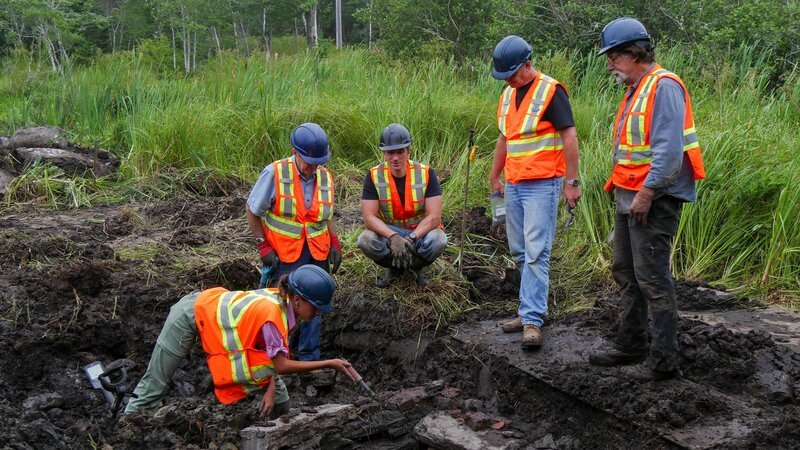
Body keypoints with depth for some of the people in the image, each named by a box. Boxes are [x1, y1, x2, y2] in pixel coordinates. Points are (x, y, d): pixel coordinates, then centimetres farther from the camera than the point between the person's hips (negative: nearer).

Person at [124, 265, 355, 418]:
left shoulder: (284, 301, -12)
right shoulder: (272, 313, -36)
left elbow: (276, 356, -6)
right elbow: (282, 366, -31)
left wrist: (271, 389, -17)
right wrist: (330, 364, -30)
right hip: (191, 314, -8)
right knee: (157, 381, -2)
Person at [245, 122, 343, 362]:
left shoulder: (326, 177, 6)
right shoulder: (274, 173, -10)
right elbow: (252, 211, -2)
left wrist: (335, 243, 9)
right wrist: (263, 245, -6)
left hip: (317, 253, 4)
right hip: (284, 253, -4)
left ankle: (309, 359, 17)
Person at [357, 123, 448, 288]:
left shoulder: (426, 173, -14)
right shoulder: (374, 176, -12)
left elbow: (434, 216, -18)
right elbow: (369, 217, -18)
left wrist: (411, 239, -33)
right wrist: (393, 237, -35)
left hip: (420, 232, -1)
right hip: (388, 231, 1)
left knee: (438, 241, -34)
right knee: (365, 240, -30)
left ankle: (417, 266, 2)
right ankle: (395, 266, 1)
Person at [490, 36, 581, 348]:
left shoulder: (550, 91, -9)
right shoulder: (508, 94, 14)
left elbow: (569, 137, -11)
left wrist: (572, 182, -14)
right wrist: (495, 176, 24)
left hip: (542, 185, -8)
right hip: (514, 185, 8)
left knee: (536, 253, -10)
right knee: (520, 253, 11)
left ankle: (532, 320, -10)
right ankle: (532, 308, 21)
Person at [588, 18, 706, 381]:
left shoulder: (663, 87, -15)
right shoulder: (634, 90, 16)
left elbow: (669, 149, -23)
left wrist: (647, 192, -22)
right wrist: (621, 188, 16)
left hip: (653, 200, -10)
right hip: (628, 198, 10)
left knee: (652, 278, -6)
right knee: (626, 272, 16)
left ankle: (664, 360, 3)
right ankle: (630, 345, 29)